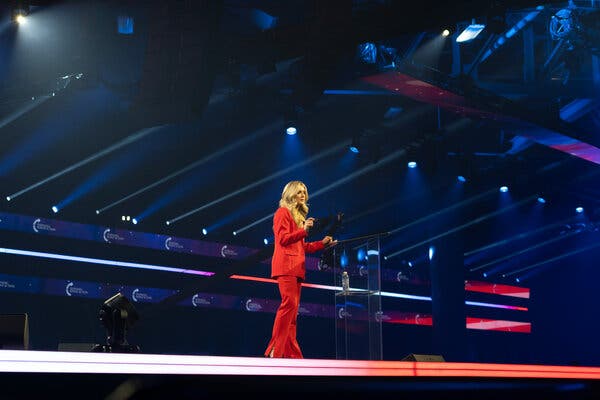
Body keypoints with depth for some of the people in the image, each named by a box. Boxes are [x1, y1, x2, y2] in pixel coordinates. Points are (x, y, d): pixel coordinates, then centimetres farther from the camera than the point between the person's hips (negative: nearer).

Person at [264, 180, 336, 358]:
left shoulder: (299, 216, 26)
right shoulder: (283, 212, 1)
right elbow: (282, 239, -10)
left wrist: (322, 243, 14)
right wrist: (303, 231, -18)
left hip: (297, 267, 9)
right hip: (285, 265, -9)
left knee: (293, 308, 4)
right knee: (289, 303, -20)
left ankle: (291, 353, 1)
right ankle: (274, 350, -23)